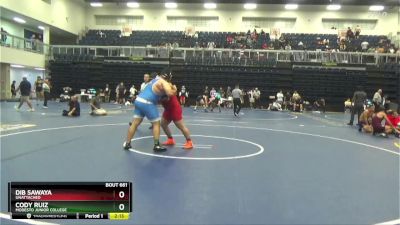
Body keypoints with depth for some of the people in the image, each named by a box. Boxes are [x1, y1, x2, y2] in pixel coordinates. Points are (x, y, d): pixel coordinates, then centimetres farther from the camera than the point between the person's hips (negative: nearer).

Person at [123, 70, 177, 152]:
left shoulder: (154, 80, 23)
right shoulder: (164, 82, -4)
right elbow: (170, 93, -19)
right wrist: (174, 90, 3)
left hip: (139, 100, 8)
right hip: (147, 103, -8)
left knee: (135, 123, 12)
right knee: (156, 124, 4)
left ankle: (127, 143, 17)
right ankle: (156, 146, 5)